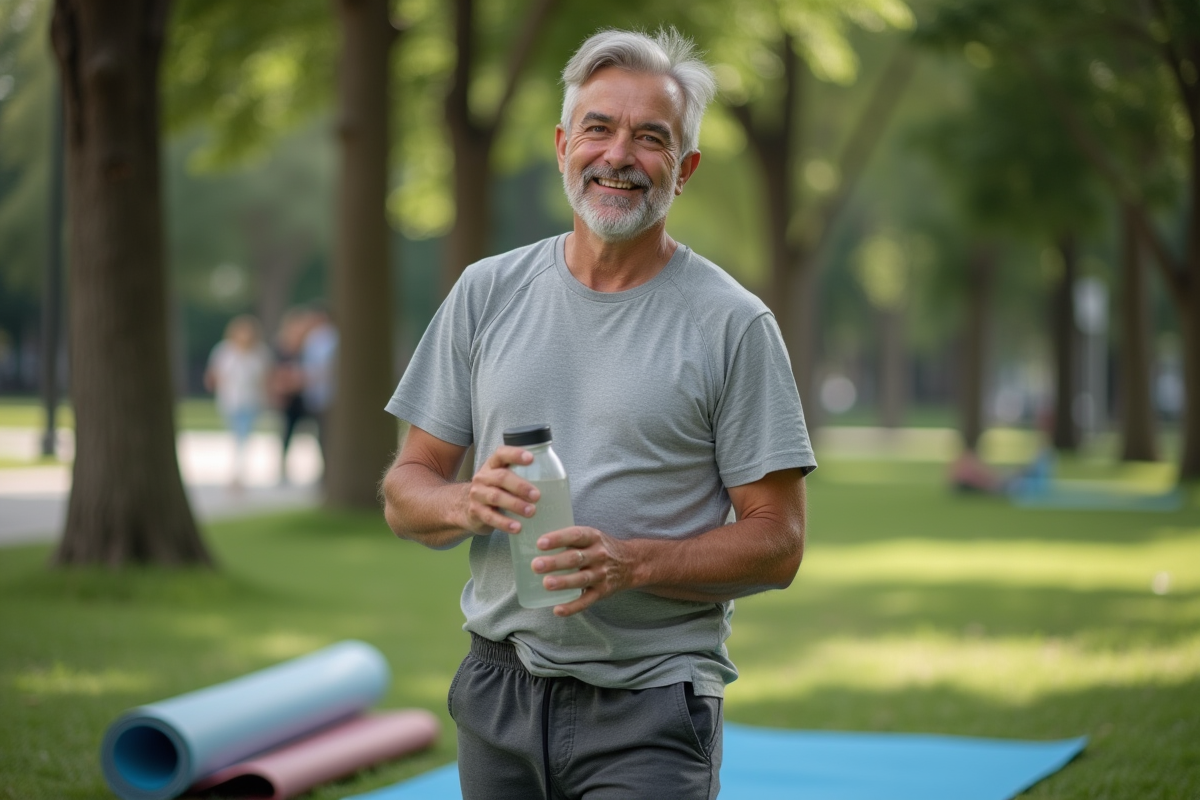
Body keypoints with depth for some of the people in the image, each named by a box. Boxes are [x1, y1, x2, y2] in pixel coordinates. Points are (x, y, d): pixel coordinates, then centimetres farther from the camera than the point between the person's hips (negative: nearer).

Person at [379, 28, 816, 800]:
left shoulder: (733, 324, -4)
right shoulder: (486, 293, 7)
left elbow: (777, 544, -6)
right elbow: (406, 490, 8)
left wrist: (631, 563, -21)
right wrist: (469, 504, -14)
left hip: (650, 709, -4)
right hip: (499, 690, 4)